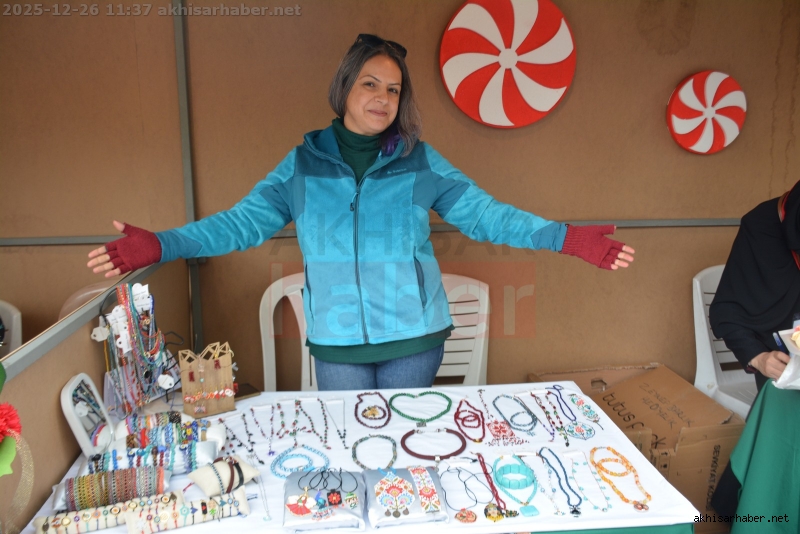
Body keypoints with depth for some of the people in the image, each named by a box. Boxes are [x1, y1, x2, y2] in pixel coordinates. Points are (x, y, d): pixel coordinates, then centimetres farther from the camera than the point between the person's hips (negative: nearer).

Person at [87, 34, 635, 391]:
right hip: (337, 343, 1)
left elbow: (484, 213, -4)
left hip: (414, 337, 0)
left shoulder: (421, 161, 0)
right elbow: (242, 221, -1)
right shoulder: (303, 164, 2)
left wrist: (565, 238, -14)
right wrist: (160, 246, -13)